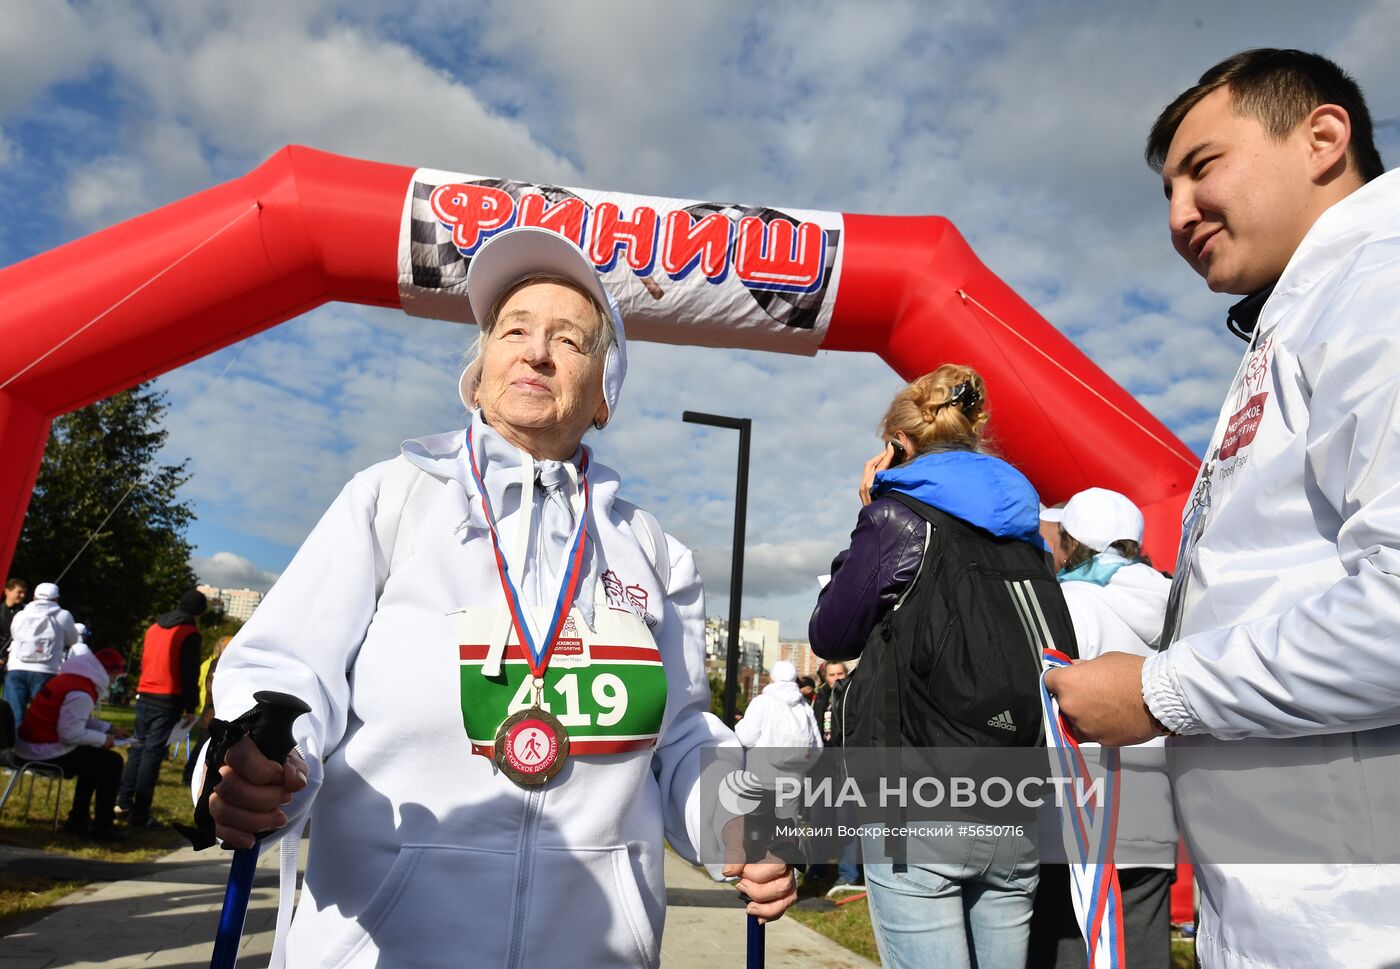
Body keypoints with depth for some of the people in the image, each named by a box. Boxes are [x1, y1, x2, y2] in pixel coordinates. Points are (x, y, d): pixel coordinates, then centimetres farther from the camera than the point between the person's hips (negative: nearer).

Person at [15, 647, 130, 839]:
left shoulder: (68, 678, 9)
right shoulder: (81, 693, -23)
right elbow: (71, 733, -26)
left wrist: (109, 728, 14)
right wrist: (103, 739, -11)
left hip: (30, 746, 11)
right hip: (46, 752, -11)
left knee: (94, 759, 26)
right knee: (111, 762, -4)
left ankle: (78, 820, 28)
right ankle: (101, 828, 2)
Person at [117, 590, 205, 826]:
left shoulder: (153, 627, 14)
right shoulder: (190, 633, -8)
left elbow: (143, 662, 20)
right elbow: (190, 674, -11)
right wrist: (191, 708, -6)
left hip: (144, 695, 7)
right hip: (168, 700, -6)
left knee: (139, 747, 16)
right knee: (153, 752, -4)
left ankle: (123, 802, 18)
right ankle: (139, 813, -3)